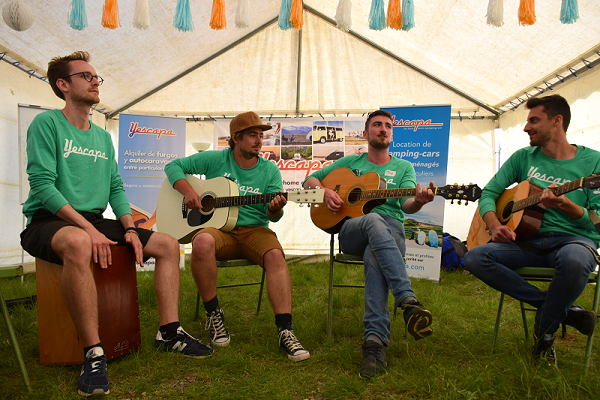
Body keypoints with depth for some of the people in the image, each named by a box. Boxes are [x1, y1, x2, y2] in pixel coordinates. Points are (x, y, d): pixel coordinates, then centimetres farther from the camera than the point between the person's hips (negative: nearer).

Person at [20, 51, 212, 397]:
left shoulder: (103, 136, 17)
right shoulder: (47, 124, -4)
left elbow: (116, 187, 14)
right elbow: (42, 186, -15)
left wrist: (129, 228, -3)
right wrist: (89, 228, -23)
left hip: (95, 221, 7)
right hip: (47, 222, -7)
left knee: (168, 245, -5)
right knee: (78, 243, -42)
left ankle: (169, 331, -2)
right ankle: (93, 352, -32)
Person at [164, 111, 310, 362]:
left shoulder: (269, 170, 7)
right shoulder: (215, 160, 5)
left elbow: (272, 216, 3)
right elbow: (173, 166, 10)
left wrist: (275, 209, -23)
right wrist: (187, 191, -8)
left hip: (254, 229, 1)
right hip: (217, 227, 0)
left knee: (275, 255, -32)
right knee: (202, 242, -36)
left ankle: (285, 331, -29)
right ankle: (213, 313, -15)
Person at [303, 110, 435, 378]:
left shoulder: (403, 167, 20)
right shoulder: (351, 162, 21)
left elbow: (406, 205, 2)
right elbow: (310, 180, 21)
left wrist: (419, 201, -23)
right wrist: (325, 191, -2)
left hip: (391, 229, 1)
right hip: (351, 230, 0)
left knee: (373, 257, -37)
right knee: (374, 220, -39)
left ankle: (375, 341, -47)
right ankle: (409, 302, -51)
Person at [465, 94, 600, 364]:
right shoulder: (524, 157, 12)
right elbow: (489, 193, 9)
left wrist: (565, 205, -23)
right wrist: (495, 225, -11)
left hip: (574, 239, -3)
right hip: (529, 239, 4)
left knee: (575, 258, -41)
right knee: (474, 258, -23)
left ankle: (545, 330, -11)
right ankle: (564, 309, -14)